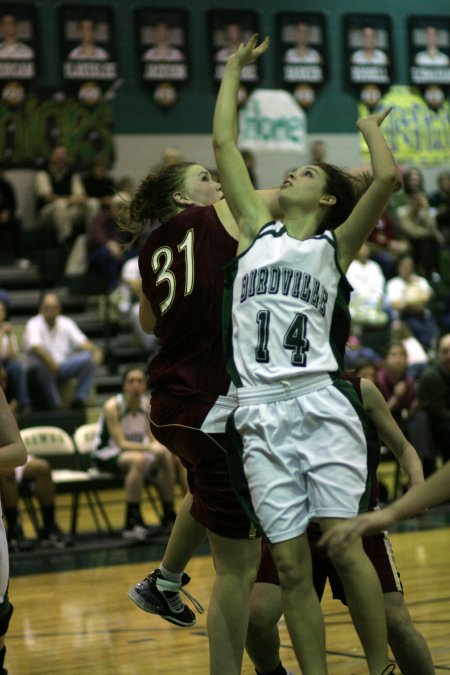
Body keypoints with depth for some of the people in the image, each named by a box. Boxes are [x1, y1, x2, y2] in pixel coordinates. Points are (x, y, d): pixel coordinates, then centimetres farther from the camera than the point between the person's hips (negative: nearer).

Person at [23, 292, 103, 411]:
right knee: (41, 364, -40)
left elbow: (82, 342, -1)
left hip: (62, 367, 5)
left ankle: (80, 398, -17)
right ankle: (54, 403, -26)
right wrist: (50, 361, -47)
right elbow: (36, 347, -28)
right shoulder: (33, 324, -10)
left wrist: (96, 350, -24)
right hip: (40, 370, -5)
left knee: (89, 357, -17)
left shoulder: (66, 323, 8)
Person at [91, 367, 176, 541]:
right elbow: (121, 443, -26)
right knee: (138, 460, -36)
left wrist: (158, 447, -25)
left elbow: (153, 438, -1)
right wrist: (150, 448, -38)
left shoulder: (147, 405, -3)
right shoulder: (113, 406, -20)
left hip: (133, 450, 6)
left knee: (166, 458, -20)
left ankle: (169, 515, -7)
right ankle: (131, 523, -36)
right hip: (105, 455, -6)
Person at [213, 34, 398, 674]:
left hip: (320, 406, -3)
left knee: (344, 548, -9)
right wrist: (235, 68, 26)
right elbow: (224, 144, 20)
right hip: (261, 416, 3)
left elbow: (388, 177, -5)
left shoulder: (335, 245, 10)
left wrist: (369, 127, 13)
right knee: (290, 564, 0)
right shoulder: (257, 231, 18)